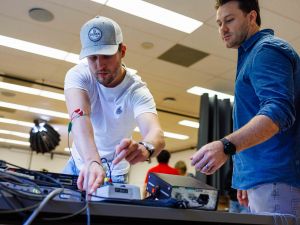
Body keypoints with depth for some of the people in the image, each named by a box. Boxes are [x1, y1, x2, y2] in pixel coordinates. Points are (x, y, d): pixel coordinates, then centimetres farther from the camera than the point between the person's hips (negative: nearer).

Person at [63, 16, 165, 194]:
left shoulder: (137, 91, -25)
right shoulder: (78, 75, -22)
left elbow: (157, 134, -42)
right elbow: (80, 117, -41)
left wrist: (145, 148, -67)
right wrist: (92, 162, -60)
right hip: (79, 164, 2)